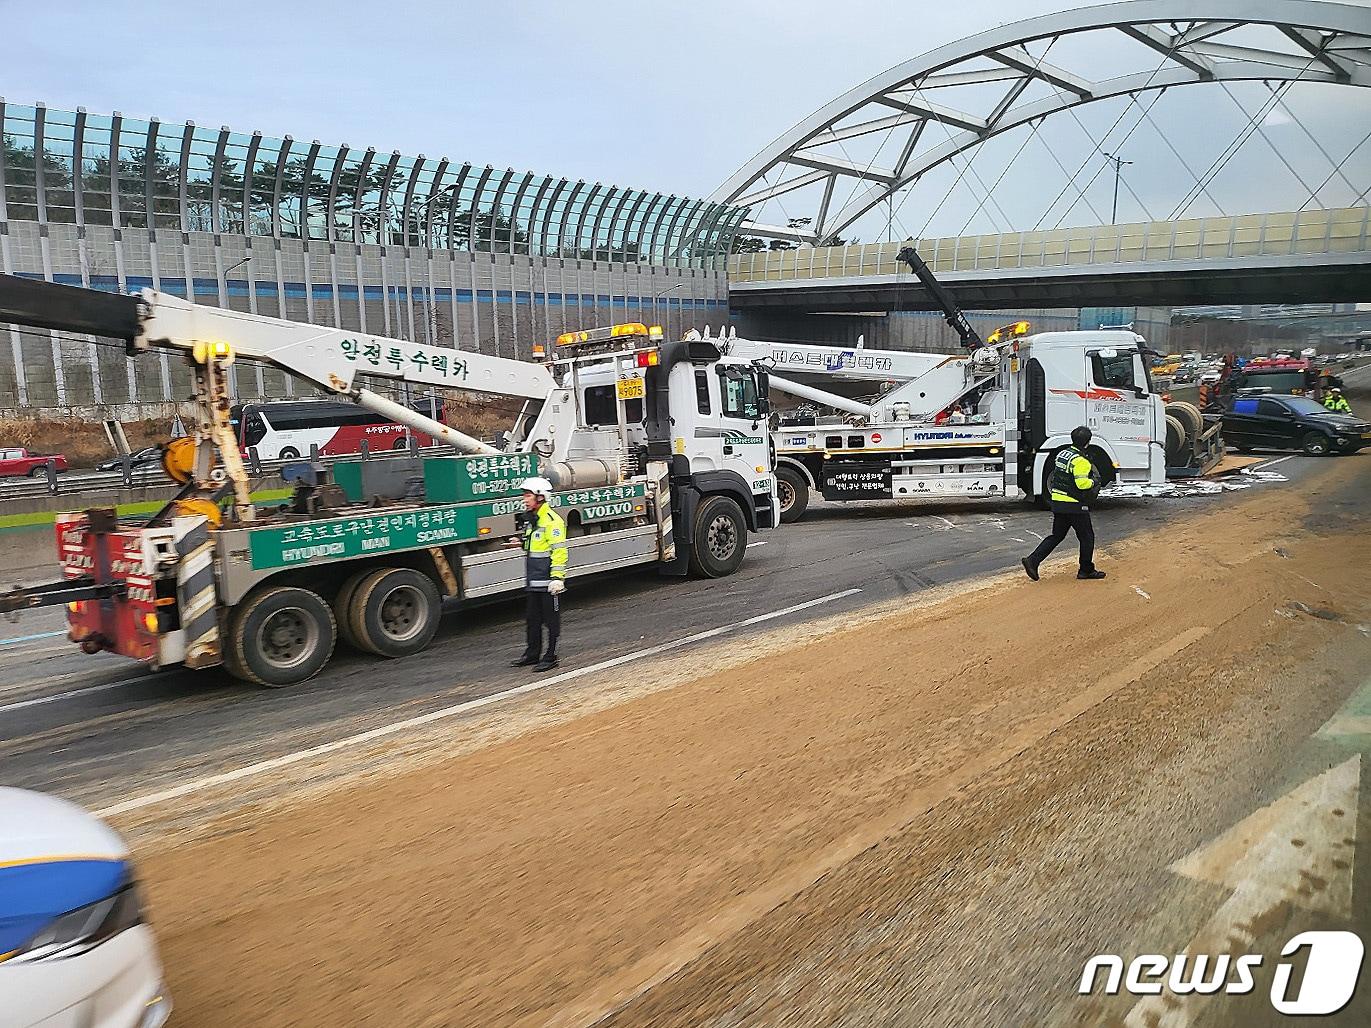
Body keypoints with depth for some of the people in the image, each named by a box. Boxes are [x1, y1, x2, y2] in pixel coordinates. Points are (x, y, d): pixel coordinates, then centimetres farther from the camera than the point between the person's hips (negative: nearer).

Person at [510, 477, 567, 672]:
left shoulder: (552, 520, -15)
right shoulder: (530, 520, 15)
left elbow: (559, 551, -20)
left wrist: (557, 578, -24)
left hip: (548, 582, -9)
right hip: (533, 581, 9)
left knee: (551, 620, 1)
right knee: (532, 619, 15)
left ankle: (550, 657, 9)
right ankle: (532, 655, 25)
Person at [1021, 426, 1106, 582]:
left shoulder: (1062, 453, 11)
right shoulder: (1080, 460, -18)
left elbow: (1055, 476, 19)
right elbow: (1082, 483, -24)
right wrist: (1094, 482, -7)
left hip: (1057, 503, 8)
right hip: (1075, 506, -8)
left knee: (1056, 535, 13)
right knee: (1087, 537, 7)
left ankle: (1032, 560, 1)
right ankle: (1086, 570, 15)